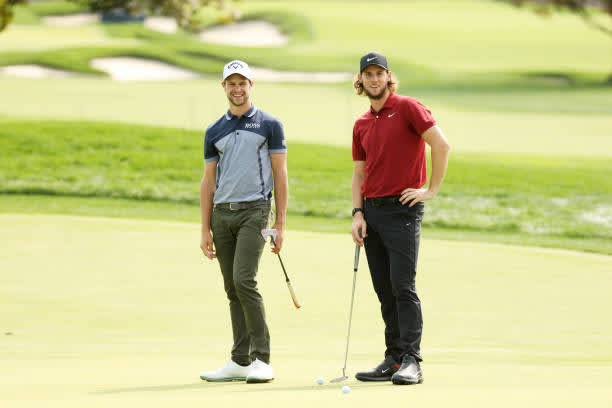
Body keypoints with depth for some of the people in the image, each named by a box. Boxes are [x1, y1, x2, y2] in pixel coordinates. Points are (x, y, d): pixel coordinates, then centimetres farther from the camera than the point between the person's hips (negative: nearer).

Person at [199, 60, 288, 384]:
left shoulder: (269, 125, 3)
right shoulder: (215, 132, 15)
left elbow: (280, 176, 2)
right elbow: (208, 182, 15)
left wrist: (280, 225, -5)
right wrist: (206, 230, 8)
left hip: (254, 211, -5)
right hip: (222, 214, 5)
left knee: (244, 280, -17)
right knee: (232, 290, 5)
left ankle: (261, 359, -14)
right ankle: (240, 361, 9)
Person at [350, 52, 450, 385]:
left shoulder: (407, 108, -4)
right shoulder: (361, 125, 16)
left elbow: (441, 144, -12)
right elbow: (359, 173, 17)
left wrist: (432, 190, -12)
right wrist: (358, 214, 4)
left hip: (402, 208, -7)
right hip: (372, 210, 7)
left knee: (402, 287, -12)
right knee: (384, 291, 6)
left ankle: (411, 362, -13)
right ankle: (393, 360, 10)